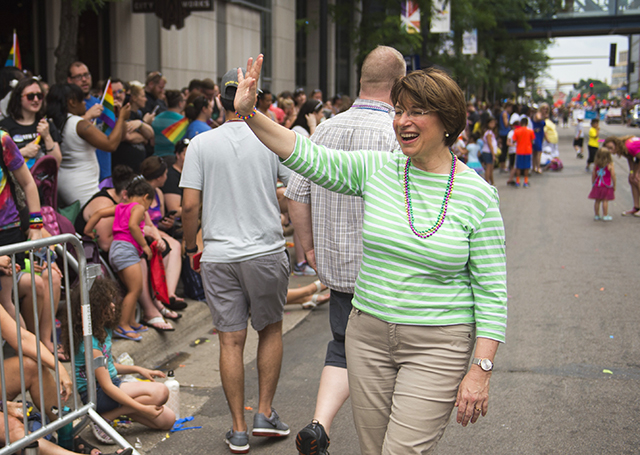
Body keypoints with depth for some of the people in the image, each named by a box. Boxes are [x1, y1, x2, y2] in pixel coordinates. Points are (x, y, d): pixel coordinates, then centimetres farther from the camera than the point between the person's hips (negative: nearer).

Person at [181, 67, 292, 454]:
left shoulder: (201, 144, -1)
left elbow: (190, 205, -4)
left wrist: (191, 248, 11)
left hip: (219, 257, 1)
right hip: (266, 251, 0)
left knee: (231, 340, 6)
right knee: (271, 329, 18)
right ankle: (265, 413, 18)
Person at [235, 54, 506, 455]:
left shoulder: (478, 195, -7)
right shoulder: (376, 170, 1)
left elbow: (492, 291, -6)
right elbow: (308, 156, -4)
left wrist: (481, 369, -11)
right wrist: (251, 114, -17)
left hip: (437, 346, -3)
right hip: (369, 335, 4)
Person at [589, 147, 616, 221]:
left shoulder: (595, 165, -2)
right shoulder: (610, 165, -12)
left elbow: (593, 175, 4)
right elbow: (613, 176, -10)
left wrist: (593, 184, 15)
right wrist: (614, 185, 1)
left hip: (597, 185, 3)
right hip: (606, 186, -3)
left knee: (597, 201, 10)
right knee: (605, 201, 3)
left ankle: (597, 215, 18)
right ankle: (605, 216, 7)